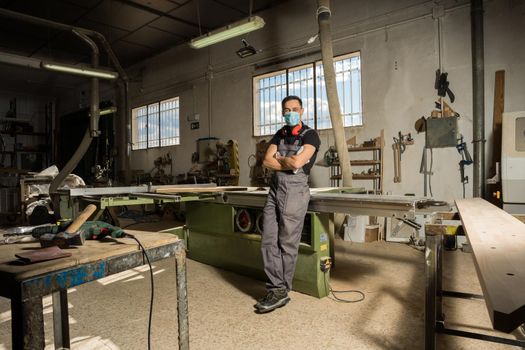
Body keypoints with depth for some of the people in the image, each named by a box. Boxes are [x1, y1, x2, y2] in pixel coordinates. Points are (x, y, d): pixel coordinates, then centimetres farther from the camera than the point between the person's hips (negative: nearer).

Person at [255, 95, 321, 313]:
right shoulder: (280, 134, 17)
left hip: (295, 190, -6)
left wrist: (279, 157, 1)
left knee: (287, 244, 0)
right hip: (275, 188, 6)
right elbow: (267, 161, 5)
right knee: (269, 242, 2)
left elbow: (297, 162, -17)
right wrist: (289, 163, -7)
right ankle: (276, 288, 10)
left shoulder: (310, 135, -2)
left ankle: (281, 291, 12)